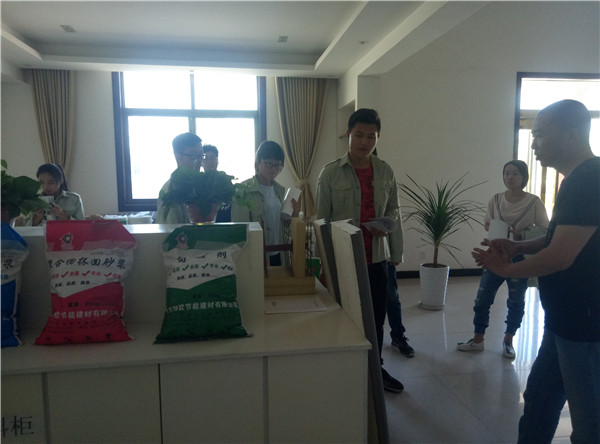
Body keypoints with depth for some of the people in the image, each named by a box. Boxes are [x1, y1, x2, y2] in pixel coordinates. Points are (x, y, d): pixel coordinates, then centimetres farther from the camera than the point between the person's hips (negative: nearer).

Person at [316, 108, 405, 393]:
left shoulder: (385, 172, 5)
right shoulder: (330, 173, -5)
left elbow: (394, 209, 18)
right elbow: (322, 219, -1)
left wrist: (386, 223, -1)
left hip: (377, 257, 3)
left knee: (376, 318, 15)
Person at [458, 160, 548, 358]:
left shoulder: (534, 202, -8)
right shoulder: (496, 200, 1)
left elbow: (544, 231, -5)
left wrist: (520, 234, -22)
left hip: (520, 258, -2)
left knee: (516, 302, 12)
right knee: (482, 299, 4)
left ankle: (508, 340, 31)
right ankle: (477, 340, 20)